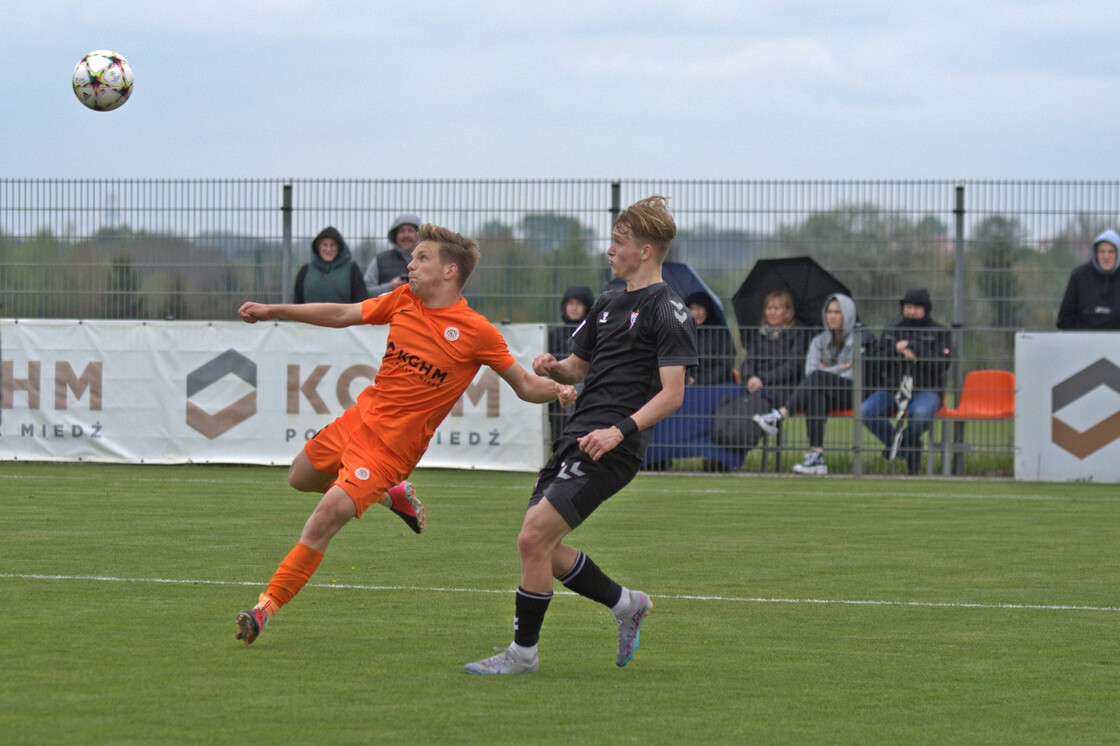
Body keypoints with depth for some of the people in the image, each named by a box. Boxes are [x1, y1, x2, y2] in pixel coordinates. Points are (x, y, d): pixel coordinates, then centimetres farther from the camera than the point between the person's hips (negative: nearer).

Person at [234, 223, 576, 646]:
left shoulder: (477, 332, -13)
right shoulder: (404, 301, 3)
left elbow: (525, 386, -5)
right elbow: (342, 315, 13)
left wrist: (558, 390, -27)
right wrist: (271, 311, 13)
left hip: (393, 443, -7)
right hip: (361, 417, 7)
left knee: (325, 519, -18)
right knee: (300, 478, 26)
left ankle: (268, 606, -7)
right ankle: (391, 496, 38)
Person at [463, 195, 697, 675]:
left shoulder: (667, 312, -7)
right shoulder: (608, 304, 20)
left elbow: (672, 393, -14)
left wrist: (620, 430, -25)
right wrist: (553, 368, 5)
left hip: (609, 451, -9)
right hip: (576, 438, 9)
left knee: (534, 539, -15)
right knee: (543, 547, 8)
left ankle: (523, 651, -4)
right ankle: (625, 604, 26)